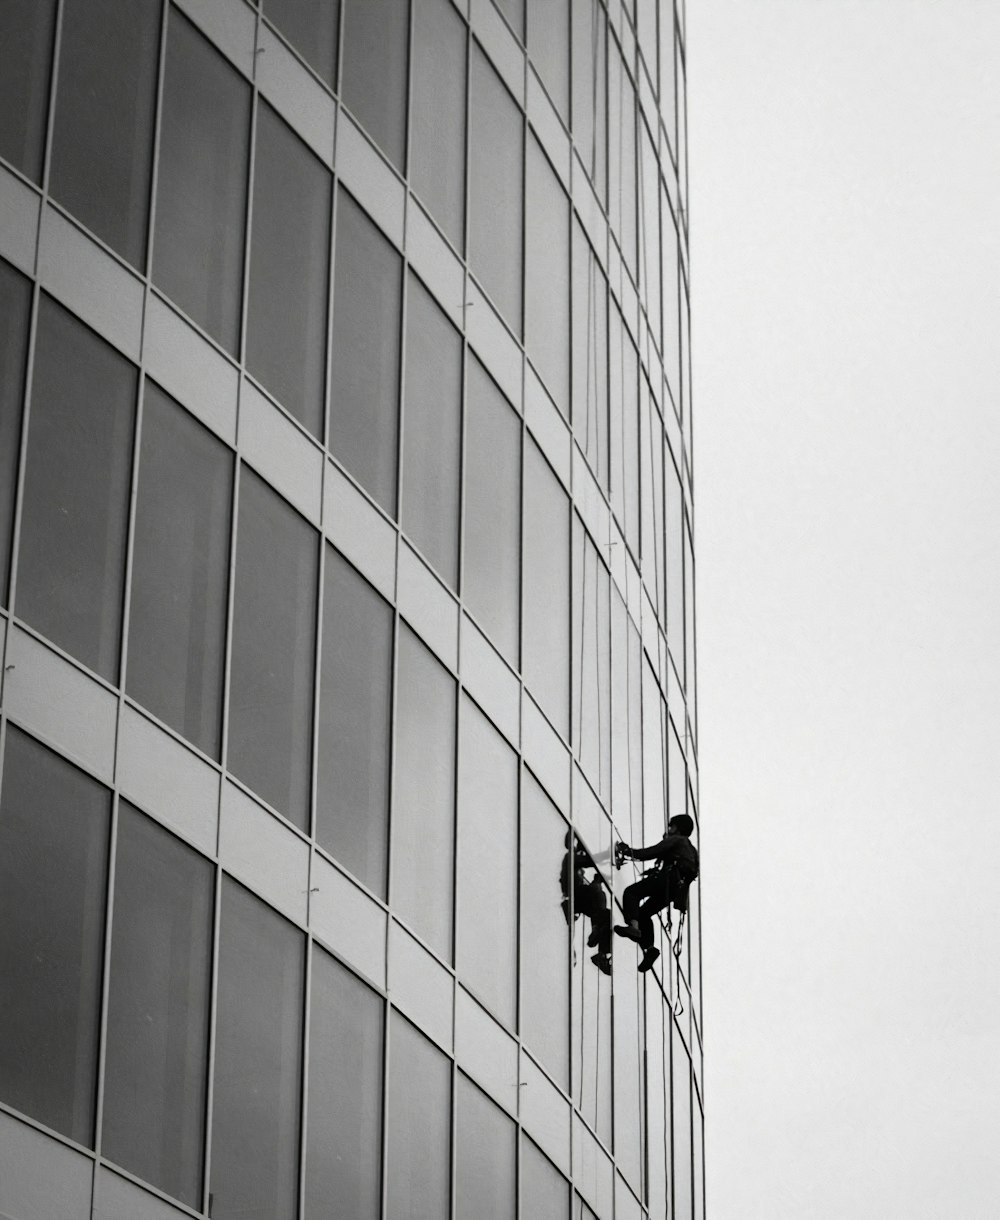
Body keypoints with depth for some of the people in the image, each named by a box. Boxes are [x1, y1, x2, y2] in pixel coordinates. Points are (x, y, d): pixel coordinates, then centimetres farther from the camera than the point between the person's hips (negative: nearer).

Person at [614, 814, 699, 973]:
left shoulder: (675, 840, 7)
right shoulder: (691, 849, 33)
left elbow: (651, 852, -2)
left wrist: (629, 852, 5)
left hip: (670, 879, -9)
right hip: (679, 888, 9)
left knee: (631, 893, -16)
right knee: (643, 912, 13)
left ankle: (633, 926, -36)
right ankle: (648, 947, -2)